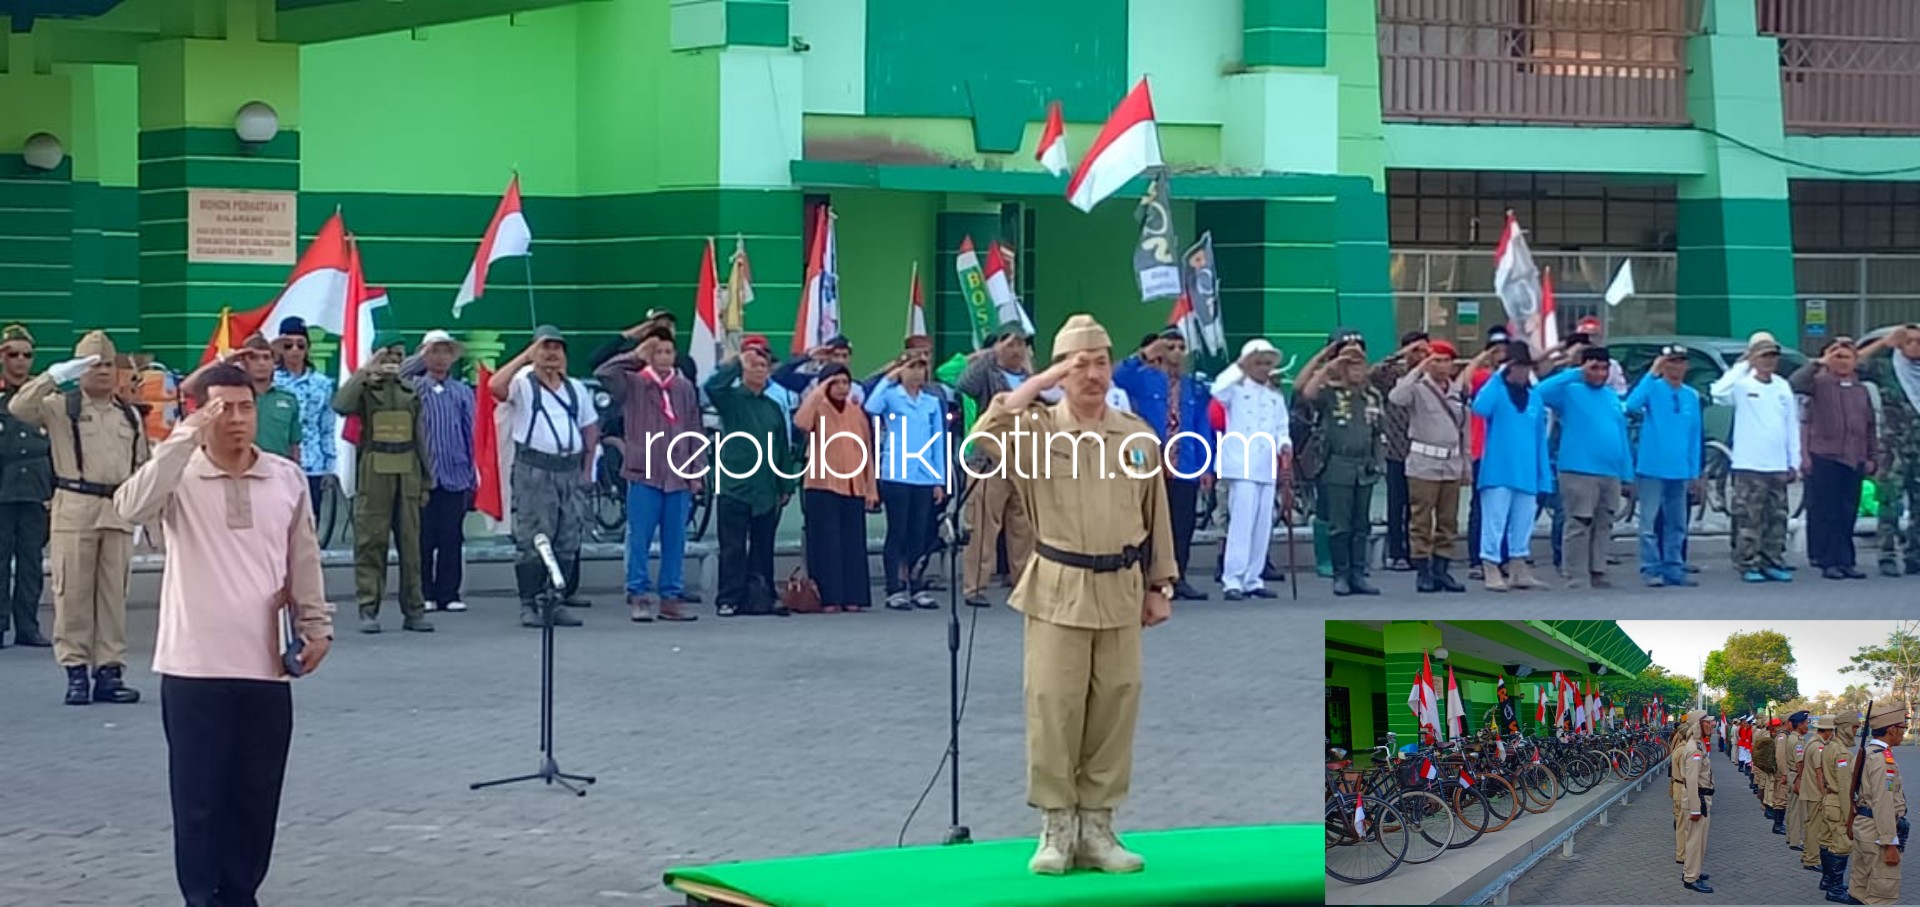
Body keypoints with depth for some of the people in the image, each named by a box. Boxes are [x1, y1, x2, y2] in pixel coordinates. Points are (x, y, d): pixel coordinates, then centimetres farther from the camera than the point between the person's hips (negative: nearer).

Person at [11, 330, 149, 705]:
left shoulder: (130, 415, 14)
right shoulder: (60, 407, 2)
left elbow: (141, 468, 18)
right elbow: (19, 406, -15)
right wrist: (57, 375, -18)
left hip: (118, 512, 3)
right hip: (74, 508, -3)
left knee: (114, 593, 4)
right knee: (72, 592, -2)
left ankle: (110, 671, 8)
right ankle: (75, 670, 3)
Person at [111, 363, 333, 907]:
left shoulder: (288, 478, 5)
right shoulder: (180, 478, -4)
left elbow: (304, 560, 12)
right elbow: (132, 507, -26)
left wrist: (316, 626, 9)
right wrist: (186, 436, -27)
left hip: (265, 664, 3)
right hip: (195, 665, -3)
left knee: (256, 796, 9)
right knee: (199, 796, 2)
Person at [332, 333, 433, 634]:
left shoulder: (411, 392, 14)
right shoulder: (365, 389, 2)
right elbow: (340, 406, -19)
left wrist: (426, 477, 14)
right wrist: (364, 372, -20)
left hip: (407, 473, 4)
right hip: (374, 474, -3)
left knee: (411, 544, 4)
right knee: (370, 542, -3)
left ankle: (413, 610, 8)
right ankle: (368, 610, 0)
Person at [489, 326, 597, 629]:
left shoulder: (576, 388, 18)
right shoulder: (522, 384, 1)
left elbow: (590, 428, 22)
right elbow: (495, 386, -21)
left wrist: (587, 468, 13)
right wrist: (524, 357, -19)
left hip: (570, 470, 5)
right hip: (534, 470, -5)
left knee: (567, 542, 6)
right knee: (532, 542, -7)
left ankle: (557, 603, 13)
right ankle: (528, 605, -4)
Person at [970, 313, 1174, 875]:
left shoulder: (1138, 437, 6)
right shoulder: (1037, 430, -3)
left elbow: (1155, 517, 12)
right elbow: (985, 436, -24)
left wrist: (1160, 586, 11)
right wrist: (1041, 383, -21)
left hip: (1120, 591, 3)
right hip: (1058, 591, -3)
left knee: (1113, 711, 6)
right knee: (1053, 710, -2)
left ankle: (1097, 826, 15)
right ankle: (1056, 829, 8)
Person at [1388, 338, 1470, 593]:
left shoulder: (1458, 390, 13)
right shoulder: (1418, 388, -3)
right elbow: (1395, 398, -25)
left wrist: (1465, 464, 17)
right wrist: (1418, 370, -21)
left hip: (1452, 465, 5)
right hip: (1423, 464, -5)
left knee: (1448, 522, 6)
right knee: (1421, 521, -3)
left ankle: (1441, 570, 13)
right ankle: (1424, 573, 1)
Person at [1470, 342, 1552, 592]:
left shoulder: (1534, 397, 14)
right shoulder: (1496, 389, 0)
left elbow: (1540, 438, 16)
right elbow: (1480, 408, -23)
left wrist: (1544, 475, 11)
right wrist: (1499, 376, -18)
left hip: (1526, 475, 5)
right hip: (1498, 472, -5)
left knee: (1522, 524, 11)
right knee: (1495, 522, -5)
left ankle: (1518, 571, 20)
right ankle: (1491, 571, -2)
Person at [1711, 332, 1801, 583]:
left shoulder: (1783, 387, 12)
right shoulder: (1742, 385, -4)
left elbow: (1792, 426, 15)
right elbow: (1718, 393, -26)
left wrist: (1793, 462, 11)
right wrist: (1741, 366, -18)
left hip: (1778, 466, 6)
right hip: (1749, 466, -5)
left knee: (1777, 517, 9)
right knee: (1749, 518, -5)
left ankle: (1773, 563, 17)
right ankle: (1747, 565, -1)